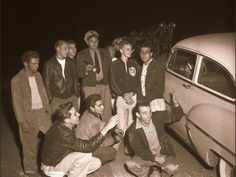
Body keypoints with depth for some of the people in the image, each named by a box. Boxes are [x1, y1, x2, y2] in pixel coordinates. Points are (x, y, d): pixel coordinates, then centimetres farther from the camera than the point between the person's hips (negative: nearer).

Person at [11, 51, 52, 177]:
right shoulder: (17, 80, -13)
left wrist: (48, 109, 7)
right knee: (30, 144, 8)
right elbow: (17, 102, -12)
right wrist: (22, 121, -13)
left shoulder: (38, 75, 5)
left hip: (42, 111, 6)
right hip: (29, 115, -5)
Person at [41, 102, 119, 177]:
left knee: (96, 163, 0)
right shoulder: (62, 134, -35)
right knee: (86, 154, -30)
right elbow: (88, 147, -36)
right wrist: (107, 127, -38)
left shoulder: (65, 125, -7)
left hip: (62, 158, 9)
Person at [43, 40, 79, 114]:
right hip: (57, 99, -3)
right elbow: (47, 83, 1)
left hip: (72, 98, 3)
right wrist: (50, 99, -2)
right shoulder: (49, 64, -2)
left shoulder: (70, 63, 10)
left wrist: (76, 94, 9)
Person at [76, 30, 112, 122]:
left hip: (105, 85, 2)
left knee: (107, 113, -3)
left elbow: (110, 68, 15)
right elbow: (78, 74, 3)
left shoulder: (104, 52, 13)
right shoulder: (81, 55, 4)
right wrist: (86, 70, -19)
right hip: (90, 87, -2)